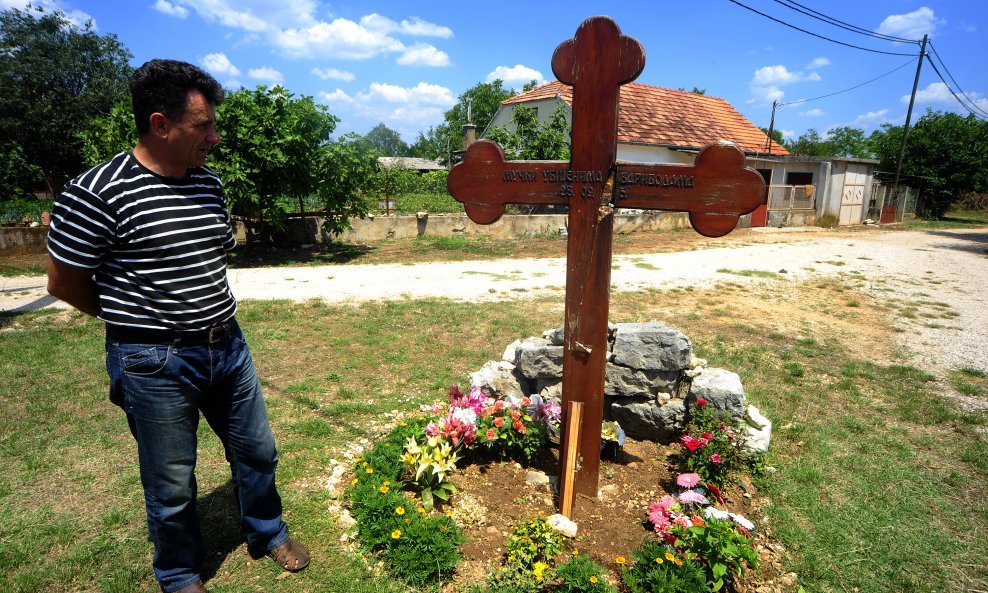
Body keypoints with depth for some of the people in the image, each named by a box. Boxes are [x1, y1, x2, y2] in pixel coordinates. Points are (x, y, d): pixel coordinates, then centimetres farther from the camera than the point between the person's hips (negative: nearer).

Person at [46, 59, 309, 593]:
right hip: (155, 364, -5)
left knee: (257, 453, 19)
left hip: (228, 348, 6)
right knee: (172, 485, 13)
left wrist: (214, 322, 10)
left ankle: (267, 533, 45)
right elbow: (64, 283, -8)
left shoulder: (208, 182, 3)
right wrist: (138, 322, 4)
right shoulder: (96, 193, -16)